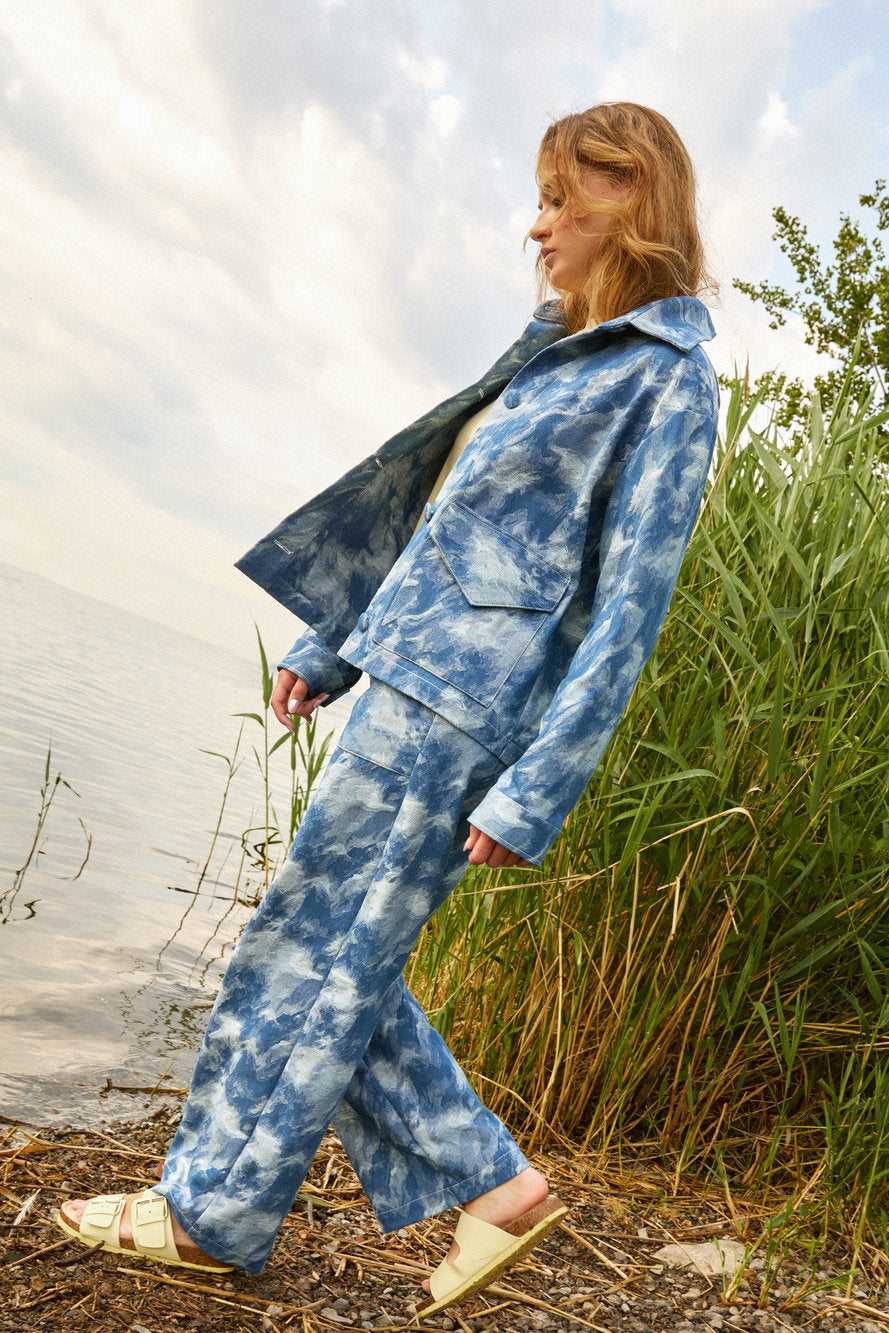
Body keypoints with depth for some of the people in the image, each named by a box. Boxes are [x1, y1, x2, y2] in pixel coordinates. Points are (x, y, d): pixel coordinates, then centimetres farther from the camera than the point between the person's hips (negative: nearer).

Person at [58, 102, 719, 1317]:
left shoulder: (668, 380, -8)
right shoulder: (556, 350, 18)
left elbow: (629, 606, -15)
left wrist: (533, 791, -18)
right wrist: (331, 647, 21)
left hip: (463, 706, -9)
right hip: (408, 677, 9)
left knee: (320, 952, 1)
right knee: (341, 953, 12)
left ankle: (215, 1210, 21)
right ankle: (489, 1184, 22)